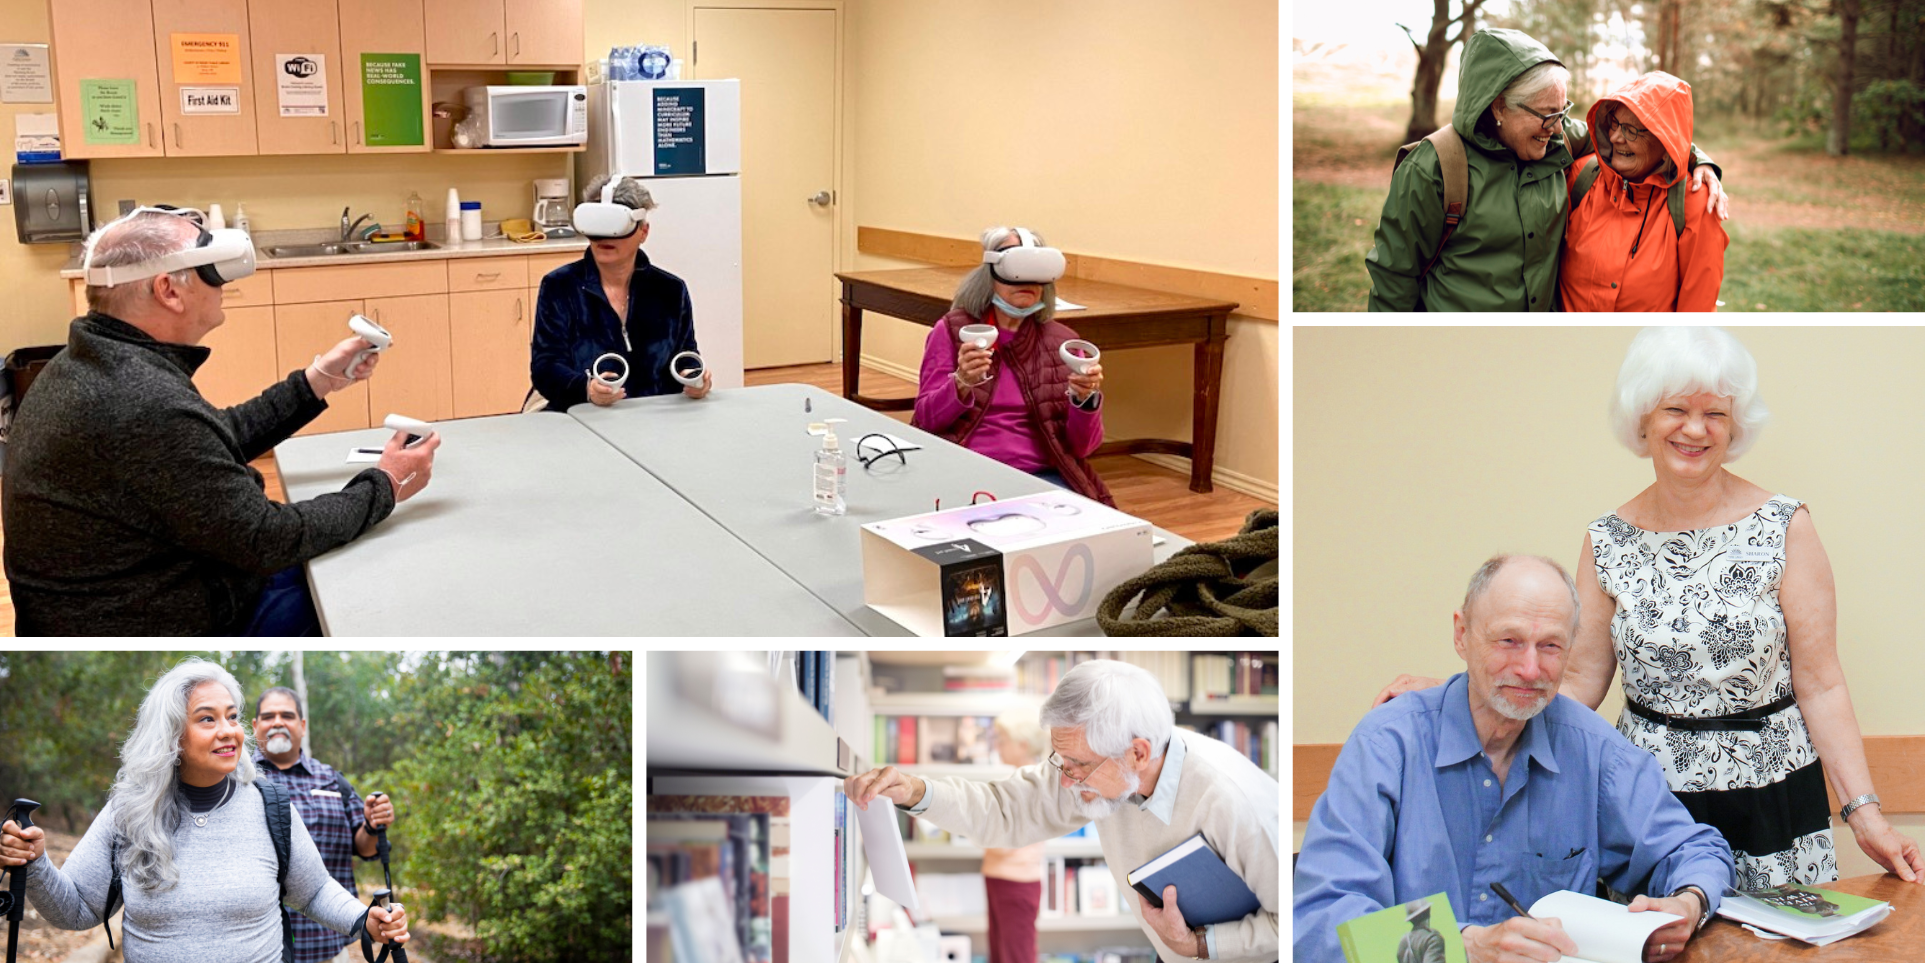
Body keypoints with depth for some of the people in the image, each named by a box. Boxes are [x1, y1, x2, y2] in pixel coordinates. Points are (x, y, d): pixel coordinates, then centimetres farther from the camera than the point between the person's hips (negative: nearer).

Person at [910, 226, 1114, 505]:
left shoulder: (1062, 341, 8)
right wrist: (961, 384, -21)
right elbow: (926, 420, -2)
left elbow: (1081, 446, 5)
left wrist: (1085, 399, -16)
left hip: (1041, 475, 2)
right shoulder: (952, 330, 4)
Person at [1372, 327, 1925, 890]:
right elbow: (1579, 686, 3)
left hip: (1769, 804, -1)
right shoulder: (1608, 542, 1)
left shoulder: (1785, 527, -5)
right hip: (1646, 799, 2)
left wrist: (1864, 813, -12)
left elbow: (1820, 685, -5)